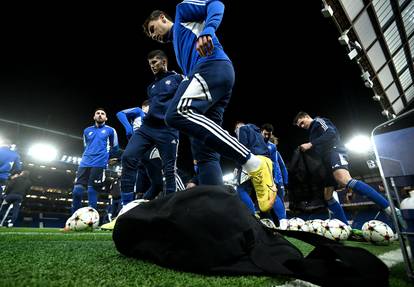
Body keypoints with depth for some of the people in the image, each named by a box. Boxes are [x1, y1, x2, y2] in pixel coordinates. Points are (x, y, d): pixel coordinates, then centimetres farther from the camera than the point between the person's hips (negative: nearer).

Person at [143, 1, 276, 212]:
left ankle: (254, 164, -29)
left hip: (213, 65, -8)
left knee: (177, 113, -30)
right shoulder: (179, 45, 42)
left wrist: (207, 31, -13)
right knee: (204, 152, -4)